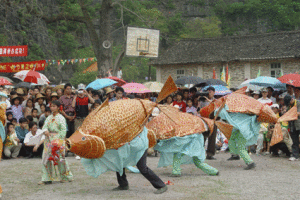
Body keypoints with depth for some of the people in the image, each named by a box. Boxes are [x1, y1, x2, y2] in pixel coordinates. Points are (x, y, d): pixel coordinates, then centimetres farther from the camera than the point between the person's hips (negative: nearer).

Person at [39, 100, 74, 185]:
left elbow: (63, 130, -6)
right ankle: (47, 179, 3)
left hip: (58, 139, -5)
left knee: (60, 158, -4)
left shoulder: (61, 118, -1)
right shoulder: (49, 118, 15)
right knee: (46, 158, -1)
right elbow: (45, 126, 6)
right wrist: (45, 131, -17)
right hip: (49, 139, 5)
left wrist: (59, 140, -15)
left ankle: (66, 177, 10)